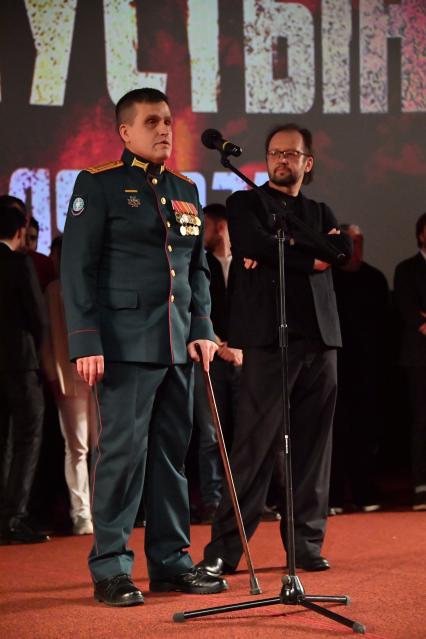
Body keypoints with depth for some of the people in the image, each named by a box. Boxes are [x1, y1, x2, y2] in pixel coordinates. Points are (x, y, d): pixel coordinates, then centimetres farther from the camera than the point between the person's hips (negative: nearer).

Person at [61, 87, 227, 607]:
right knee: (122, 451, -7)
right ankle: (111, 569, 0)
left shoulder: (186, 191, 18)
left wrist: (203, 329, 8)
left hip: (179, 346, 6)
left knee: (172, 452, 8)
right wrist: (86, 343, -13)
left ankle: (170, 561, 15)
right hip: (126, 344, -6)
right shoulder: (98, 185, 0)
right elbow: (78, 269, -6)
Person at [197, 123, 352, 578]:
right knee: (255, 445, -10)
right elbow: (257, 245, -11)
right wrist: (310, 257, -4)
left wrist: (286, 247, -8)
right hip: (268, 339, -5)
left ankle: (307, 542, 13)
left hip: (319, 339, 5)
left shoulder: (319, 213, 22)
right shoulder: (245, 203, 10)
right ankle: (224, 549, -7)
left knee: (314, 446, 5)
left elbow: (343, 249, 1)